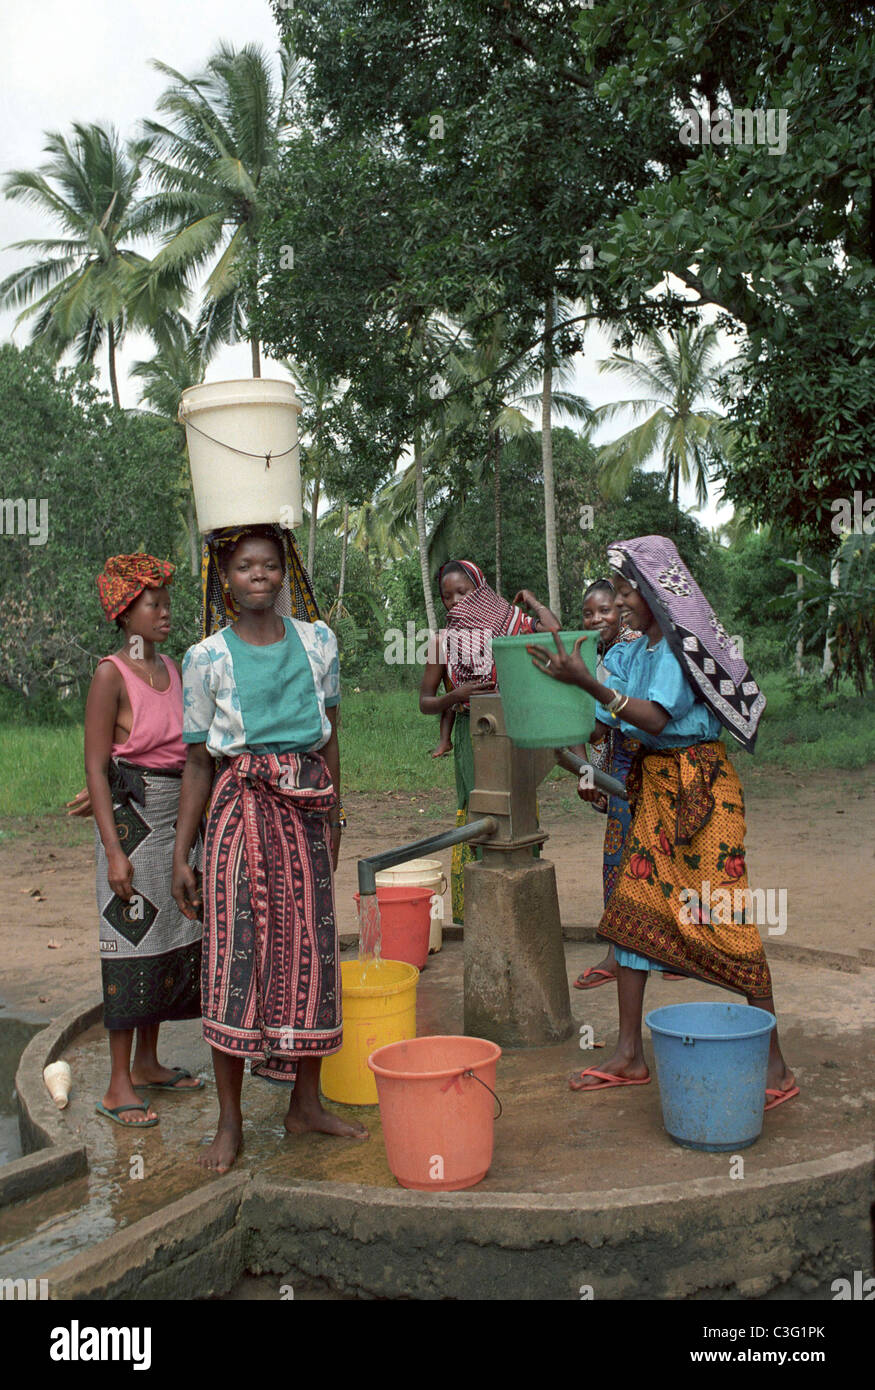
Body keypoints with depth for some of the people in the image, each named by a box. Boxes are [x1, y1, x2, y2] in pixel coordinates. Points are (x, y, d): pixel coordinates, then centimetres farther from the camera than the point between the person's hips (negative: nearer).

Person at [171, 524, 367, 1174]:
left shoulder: (317, 640, 6)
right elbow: (199, 762, 1)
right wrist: (181, 856, -1)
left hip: (308, 809, 3)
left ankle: (306, 1102, 23)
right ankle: (230, 1120, 11)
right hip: (242, 809, -2)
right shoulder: (208, 657, -1)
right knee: (234, 956, -2)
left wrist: (333, 818, 14)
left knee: (309, 949, 7)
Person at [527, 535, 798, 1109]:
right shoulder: (630, 652, 11)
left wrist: (589, 683, -33)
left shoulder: (683, 647, -14)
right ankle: (630, 1056, 16)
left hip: (702, 785, -8)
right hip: (654, 787, 8)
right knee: (633, 906, 7)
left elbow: (655, 718, -26)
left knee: (723, 917, -7)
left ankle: (776, 1066, 3)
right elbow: (606, 723, 12)